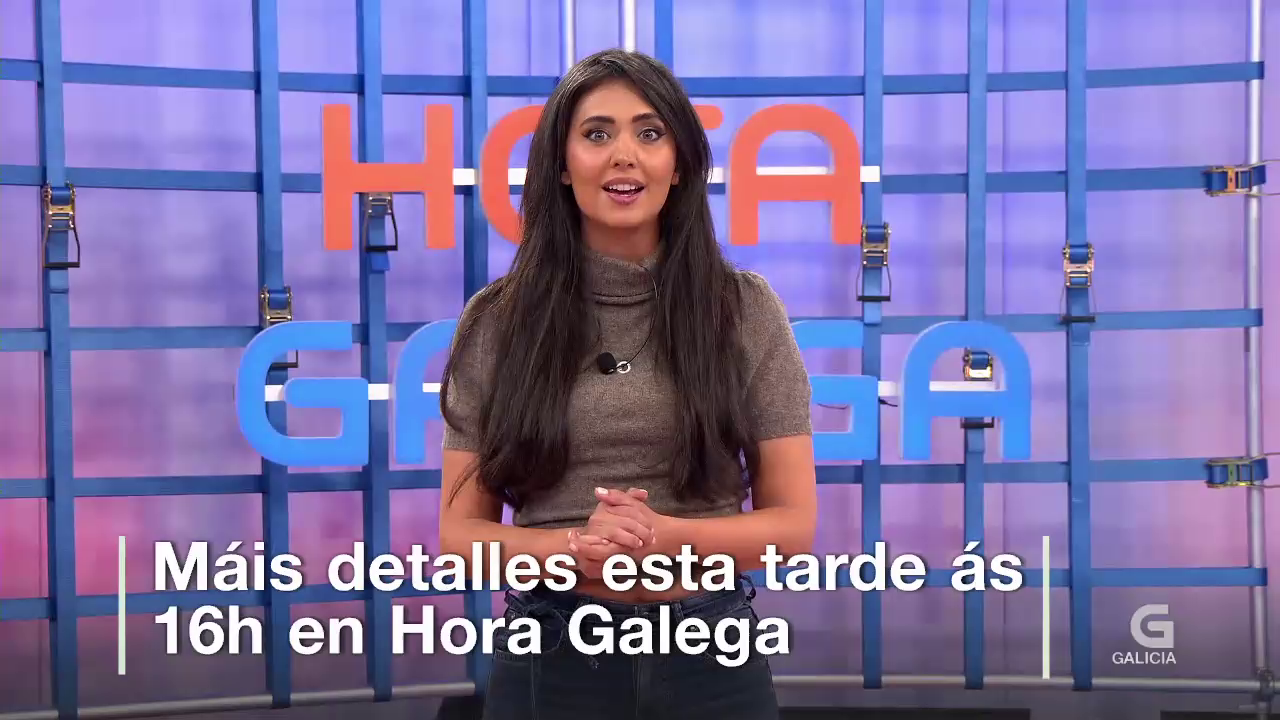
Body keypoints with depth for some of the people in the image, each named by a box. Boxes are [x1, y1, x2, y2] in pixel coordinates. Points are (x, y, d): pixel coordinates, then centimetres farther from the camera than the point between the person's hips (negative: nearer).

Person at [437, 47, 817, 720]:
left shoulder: (746, 309, -3)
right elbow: (460, 532, 0)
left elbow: (794, 524, -1)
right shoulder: (495, 320, -2)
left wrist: (667, 536, -19)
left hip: (709, 658, 0)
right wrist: (572, 547, -18)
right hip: (549, 660, 0)